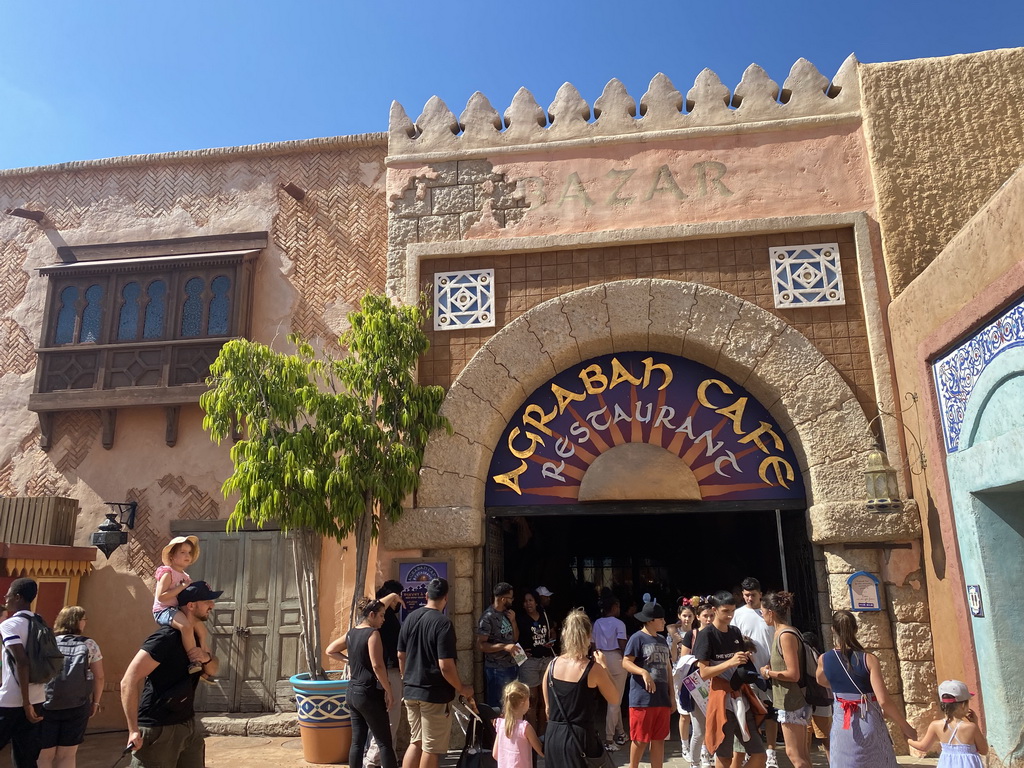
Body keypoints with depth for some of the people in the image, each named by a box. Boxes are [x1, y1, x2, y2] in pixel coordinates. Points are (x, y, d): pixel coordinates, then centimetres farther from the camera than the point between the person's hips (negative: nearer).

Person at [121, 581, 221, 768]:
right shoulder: (167, 637, -21)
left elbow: (212, 671, 13)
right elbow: (128, 681, -24)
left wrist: (207, 658, -10)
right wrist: (134, 730, -25)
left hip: (188, 724, 8)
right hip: (158, 729, -8)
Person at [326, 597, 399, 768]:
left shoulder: (351, 633, 9)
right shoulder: (372, 633, -15)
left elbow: (330, 651, 22)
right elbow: (377, 666, -21)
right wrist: (388, 691, -14)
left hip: (352, 693, 8)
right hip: (369, 694, -8)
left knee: (357, 741, 12)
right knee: (385, 742, -1)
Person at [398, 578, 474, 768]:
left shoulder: (410, 618, 4)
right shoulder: (443, 623, -19)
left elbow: (401, 656, 12)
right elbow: (445, 666, -22)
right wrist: (461, 689, -8)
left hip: (411, 691, 7)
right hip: (435, 694, -7)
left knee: (416, 742, 19)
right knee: (431, 748, 5)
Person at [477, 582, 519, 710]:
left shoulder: (507, 613, 8)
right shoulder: (488, 617, -17)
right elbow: (480, 645, -20)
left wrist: (513, 621, -4)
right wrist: (504, 646, -27)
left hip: (512, 667, 7)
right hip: (497, 670, -7)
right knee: (497, 707, 2)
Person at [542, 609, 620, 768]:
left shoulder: (553, 664, 1)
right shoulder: (593, 668, -13)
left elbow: (547, 707, 10)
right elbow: (615, 700, 2)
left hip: (552, 735, 5)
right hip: (578, 736, -5)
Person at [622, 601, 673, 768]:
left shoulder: (662, 641, 15)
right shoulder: (637, 638, -9)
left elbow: (668, 668, 19)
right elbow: (626, 662, -15)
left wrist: (672, 696, 16)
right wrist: (644, 672, -30)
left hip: (662, 699, 7)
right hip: (642, 699, -7)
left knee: (659, 740, 11)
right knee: (640, 740, 1)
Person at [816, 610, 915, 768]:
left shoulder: (824, 660, -3)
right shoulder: (869, 659, -13)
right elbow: (883, 701, -17)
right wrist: (905, 726, -4)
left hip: (842, 726, 2)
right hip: (869, 725, -1)